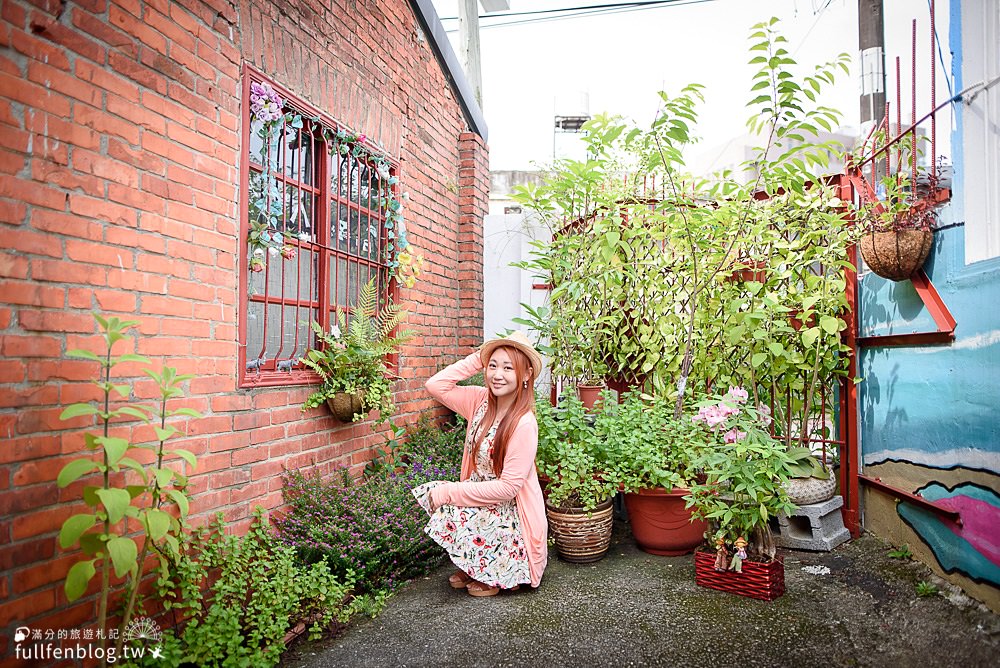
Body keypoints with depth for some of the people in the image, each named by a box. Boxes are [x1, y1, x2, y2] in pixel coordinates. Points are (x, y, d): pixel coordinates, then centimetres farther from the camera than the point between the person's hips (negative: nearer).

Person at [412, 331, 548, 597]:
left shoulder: (524, 424, -25)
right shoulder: (481, 401, -4)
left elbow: (508, 488, -25)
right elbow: (435, 386, -5)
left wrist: (449, 492, -22)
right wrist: (478, 358, -10)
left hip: (510, 512, -7)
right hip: (479, 493, 7)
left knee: (448, 511, -25)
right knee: (429, 492, -9)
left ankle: (499, 575, 3)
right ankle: (470, 566, 10)